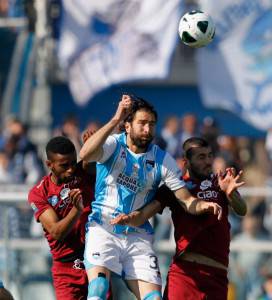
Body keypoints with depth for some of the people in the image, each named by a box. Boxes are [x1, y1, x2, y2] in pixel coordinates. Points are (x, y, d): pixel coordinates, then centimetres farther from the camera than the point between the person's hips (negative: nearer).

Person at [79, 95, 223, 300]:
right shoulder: (113, 145, -4)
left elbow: (186, 200, 5)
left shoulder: (162, 160, 4)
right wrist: (115, 120, -31)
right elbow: (85, 155, -27)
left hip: (138, 237, 3)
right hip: (103, 230, -3)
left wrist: (204, 206, -19)